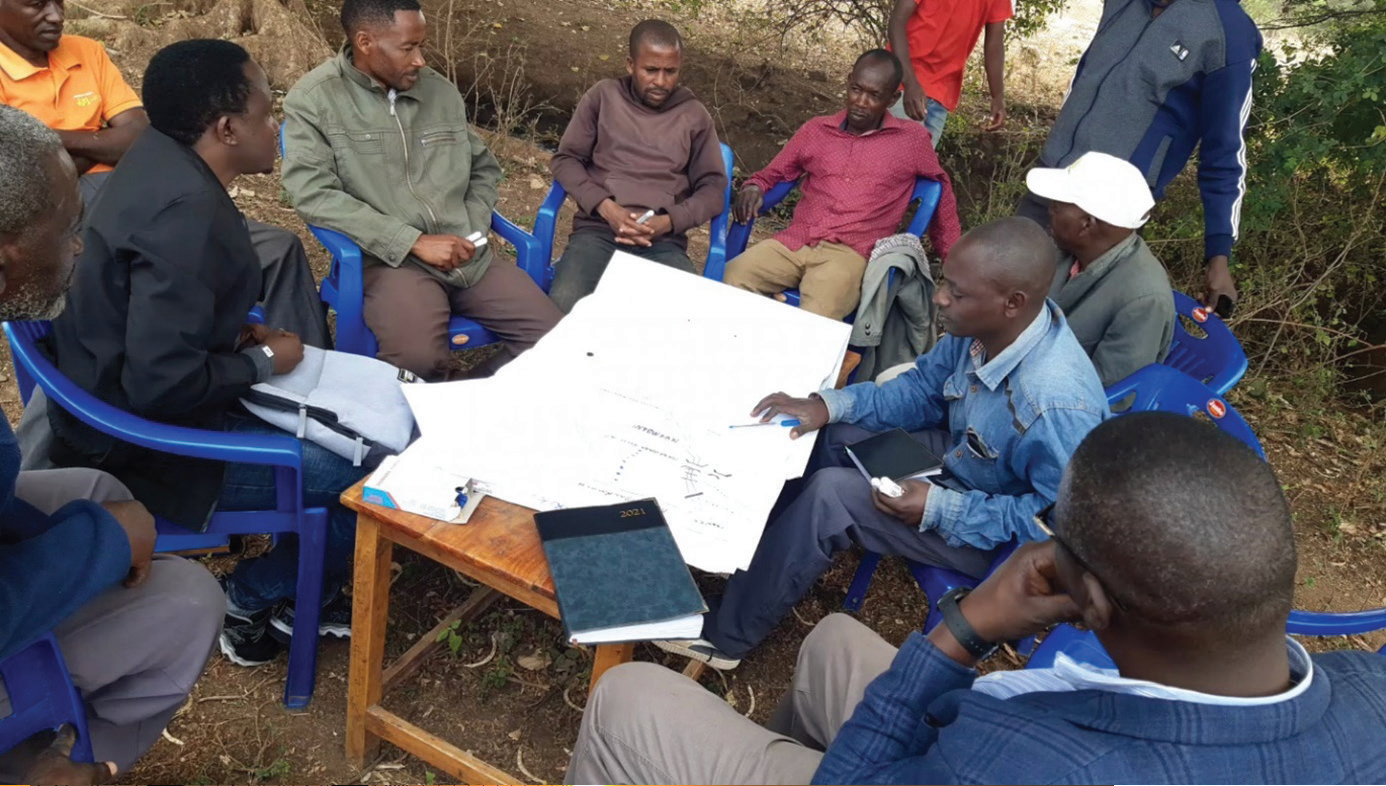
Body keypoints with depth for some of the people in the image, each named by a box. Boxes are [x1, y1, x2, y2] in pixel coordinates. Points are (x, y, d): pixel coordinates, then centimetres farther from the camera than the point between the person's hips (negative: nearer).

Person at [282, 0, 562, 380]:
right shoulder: (313, 100, -2)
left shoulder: (441, 90, 12)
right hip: (388, 259, -5)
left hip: (469, 257, 6)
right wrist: (414, 241, -17)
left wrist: (473, 230, 3)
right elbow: (314, 194, -13)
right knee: (420, 358, -35)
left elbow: (484, 168, 23)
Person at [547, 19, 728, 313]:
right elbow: (565, 160, 9)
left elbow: (713, 188, 10)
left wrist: (667, 222, -9)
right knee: (563, 308, -32)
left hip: (663, 242, 1)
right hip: (598, 230, -1)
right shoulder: (603, 96, 12)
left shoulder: (695, 115, 14)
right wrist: (606, 208, -9)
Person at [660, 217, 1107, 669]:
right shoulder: (983, 327, -16)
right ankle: (748, 556, 22)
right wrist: (829, 405, -13)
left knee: (831, 495, -20)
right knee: (826, 436, 4)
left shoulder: (1056, 403, -38)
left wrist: (939, 508, -28)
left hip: (990, 534, -8)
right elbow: (922, 388, 0)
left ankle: (726, 635, -2)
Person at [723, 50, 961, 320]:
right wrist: (752, 187, 0)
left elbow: (942, 192, 23)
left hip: (849, 254, -3)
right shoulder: (815, 130, 15)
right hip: (793, 243, 3)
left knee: (816, 318, -35)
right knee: (731, 278, -27)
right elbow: (771, 175, 25)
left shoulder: (912, 140, 9)